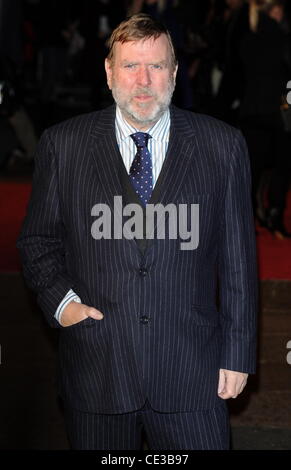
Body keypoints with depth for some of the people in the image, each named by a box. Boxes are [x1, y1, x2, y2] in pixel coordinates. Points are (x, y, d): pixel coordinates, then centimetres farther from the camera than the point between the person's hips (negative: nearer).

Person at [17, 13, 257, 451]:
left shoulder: (221, 145, 2)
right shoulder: (63, 144, 2)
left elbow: (238, 255, 3)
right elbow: (38, 239, 11)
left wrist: (237, 352, 2)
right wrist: (59, 300, -7)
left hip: (191, 376, 0)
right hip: (95, 370, 1)